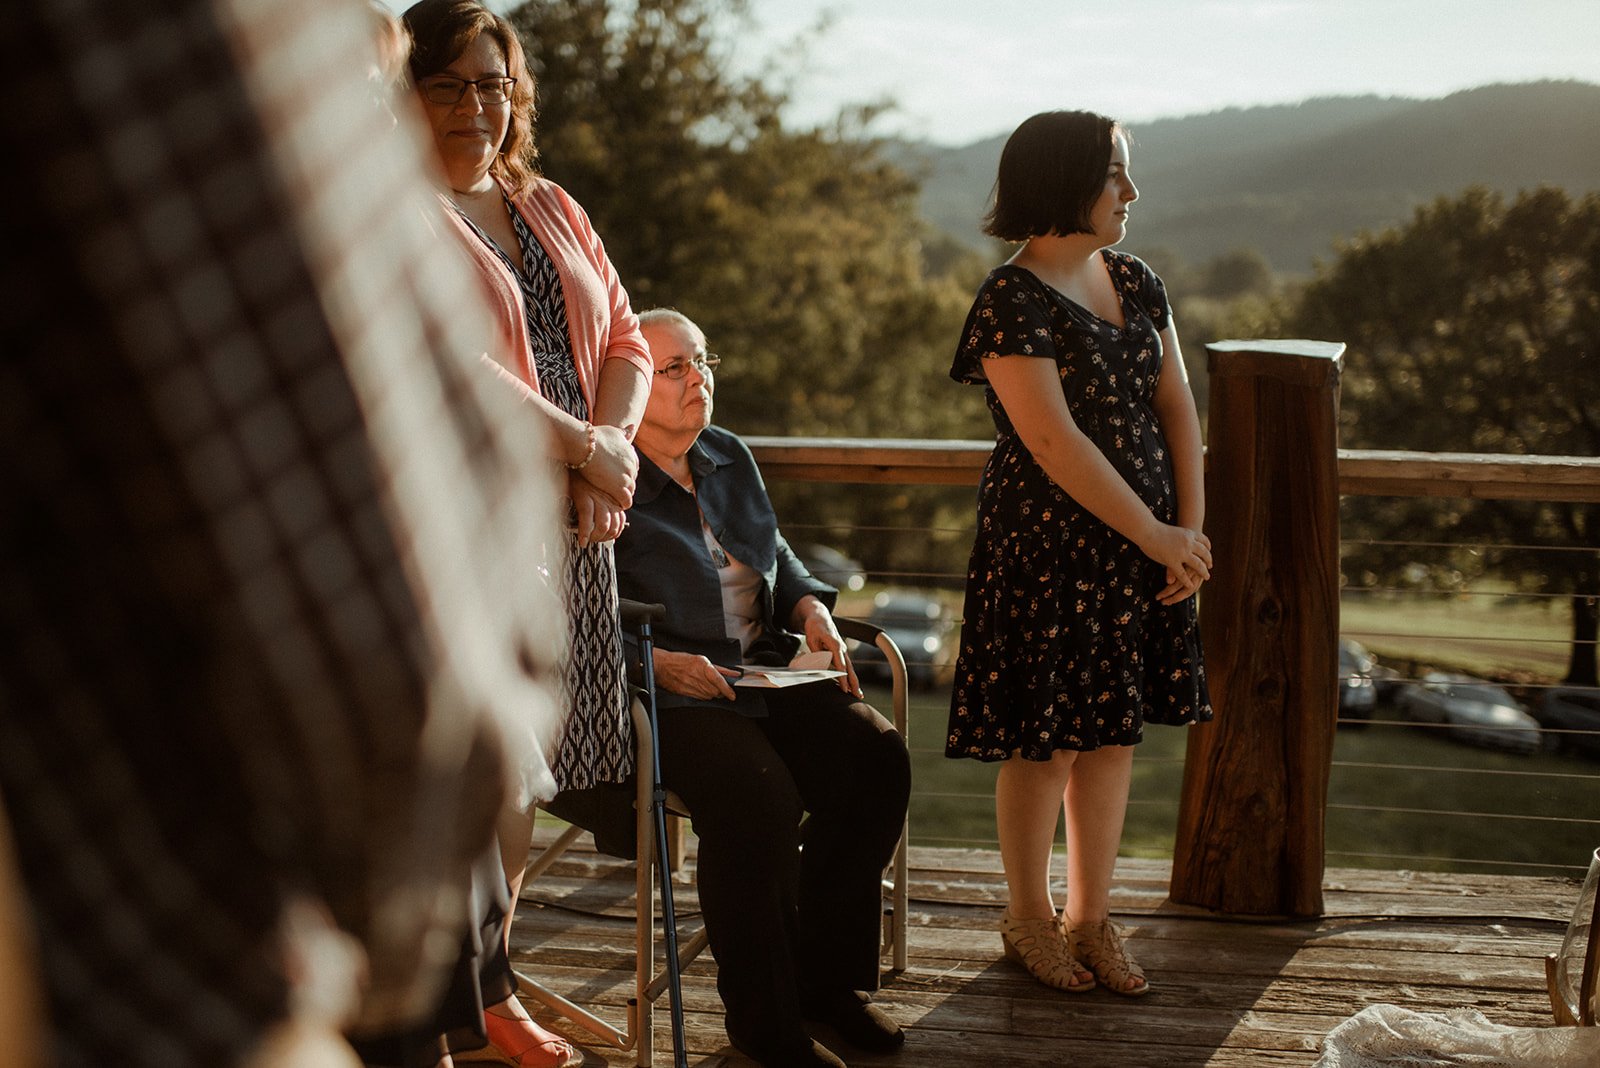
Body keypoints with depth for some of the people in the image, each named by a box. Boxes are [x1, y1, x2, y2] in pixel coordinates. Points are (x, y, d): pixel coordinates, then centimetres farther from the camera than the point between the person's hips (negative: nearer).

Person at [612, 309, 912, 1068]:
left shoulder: (730, 458, 16)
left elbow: (775, 553, 27)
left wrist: (813, 610, 8)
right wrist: (656, 661, -24)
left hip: (763, 669, 8)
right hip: (663, 693, -7)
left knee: (876, 756, -15)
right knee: (758, 793, -32)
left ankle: (827, 978, 0)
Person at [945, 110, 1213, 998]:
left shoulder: (1134, 283, 9)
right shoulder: (1011, 302, -15)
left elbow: (1176, 407, 8)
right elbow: (1054, 442, -20)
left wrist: (1192, 530, -3)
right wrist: (1157, 536, -18)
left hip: (1139, 545, 7)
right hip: (1047, 547, -7)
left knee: (1113, 732, 12)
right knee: (1048, 742, 3)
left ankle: (1090, 915, 24)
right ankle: (1027, 918, 22)